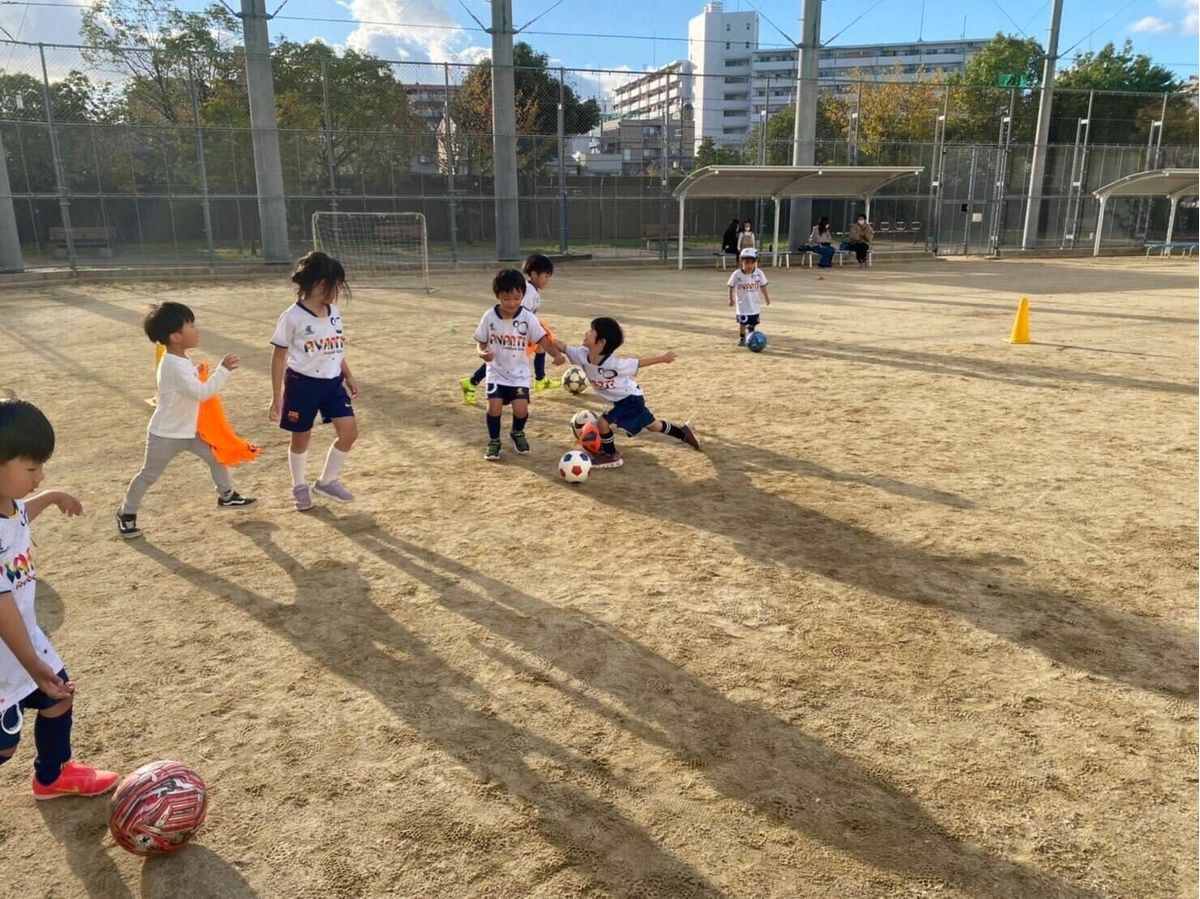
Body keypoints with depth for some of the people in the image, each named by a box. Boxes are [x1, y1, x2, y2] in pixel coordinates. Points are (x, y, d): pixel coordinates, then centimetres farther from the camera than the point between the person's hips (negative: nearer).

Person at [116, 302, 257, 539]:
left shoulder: (180, 360, 1)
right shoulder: (174, 366, -29)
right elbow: (201, 392, -35)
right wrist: (223, 370, -33)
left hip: (188, 430, 8)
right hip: (165, 435, -8)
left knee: (216, 456, 13)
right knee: (149, 475, 6)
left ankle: (227, 496, 30)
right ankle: (126, 514, 23)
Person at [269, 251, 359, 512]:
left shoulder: (334, 311, 3)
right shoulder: (293, 317, -14)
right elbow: (279, 357, -8)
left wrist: (349, 377, 15)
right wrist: (277, 397, -9)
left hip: (333, 382, 5)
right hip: (303, 384, -5)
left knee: (349, 432, -1)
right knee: (301, 439, 9)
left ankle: (327, 480, 20)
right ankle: (300, 487, 33)